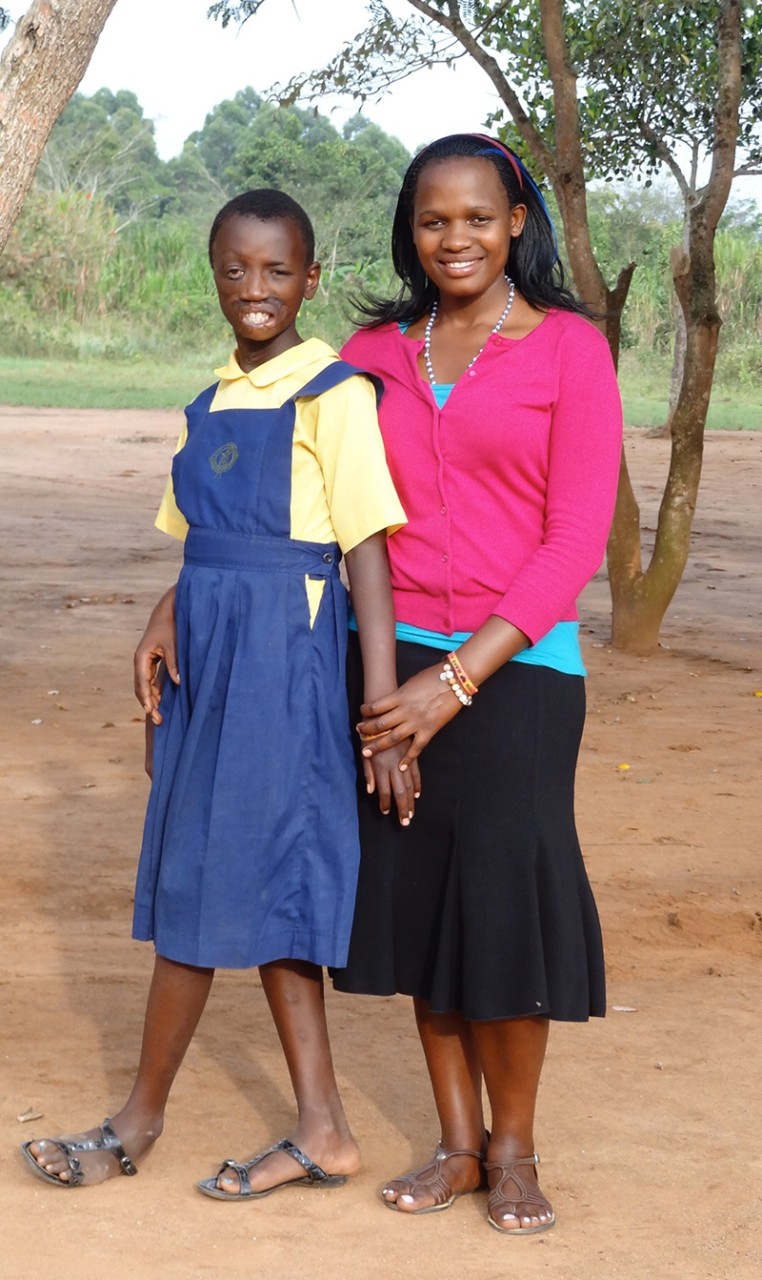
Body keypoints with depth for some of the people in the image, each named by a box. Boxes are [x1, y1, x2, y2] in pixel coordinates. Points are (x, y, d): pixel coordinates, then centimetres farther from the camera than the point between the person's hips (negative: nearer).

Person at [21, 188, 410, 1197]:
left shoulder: (332, 394, -10)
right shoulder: (211, 405, 13)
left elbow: (368, 552, -15)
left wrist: (385, 715, -19)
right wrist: (160, 634, 6)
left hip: (284, 658, -8)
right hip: (211, 659, 8)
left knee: (213, 882, -1)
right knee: (259, 888, 9)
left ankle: (140, 1121, 13)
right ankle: (321, 1132, 16)